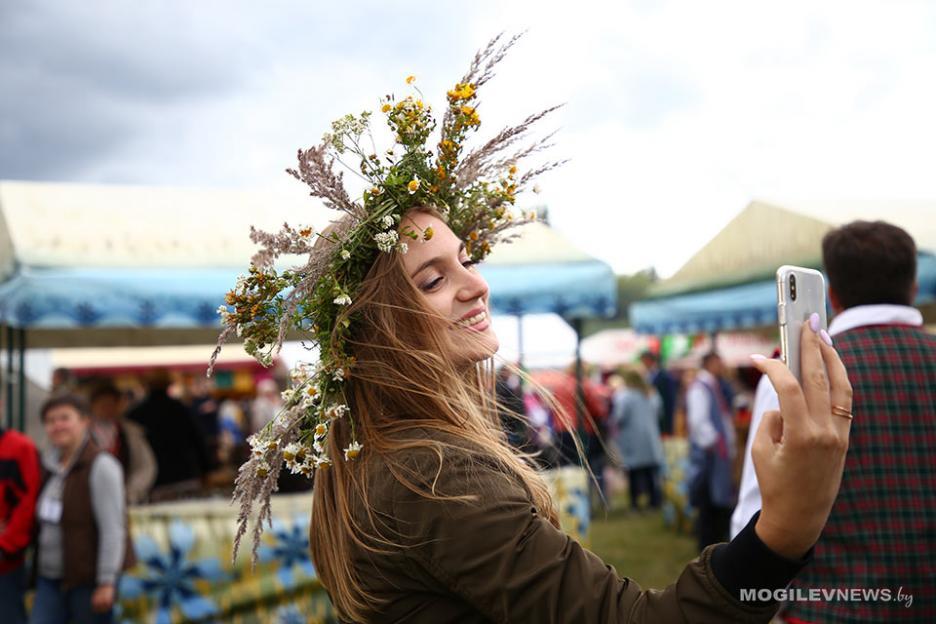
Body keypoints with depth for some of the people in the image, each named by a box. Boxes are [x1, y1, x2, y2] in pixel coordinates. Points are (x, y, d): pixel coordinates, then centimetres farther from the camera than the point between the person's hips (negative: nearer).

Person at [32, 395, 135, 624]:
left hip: (88, 578, -7)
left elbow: (113, 529, -17)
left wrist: (106, 582, -20)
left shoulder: (101, 466, -13)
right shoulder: (52, 465, 10)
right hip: (50, 579, 7)